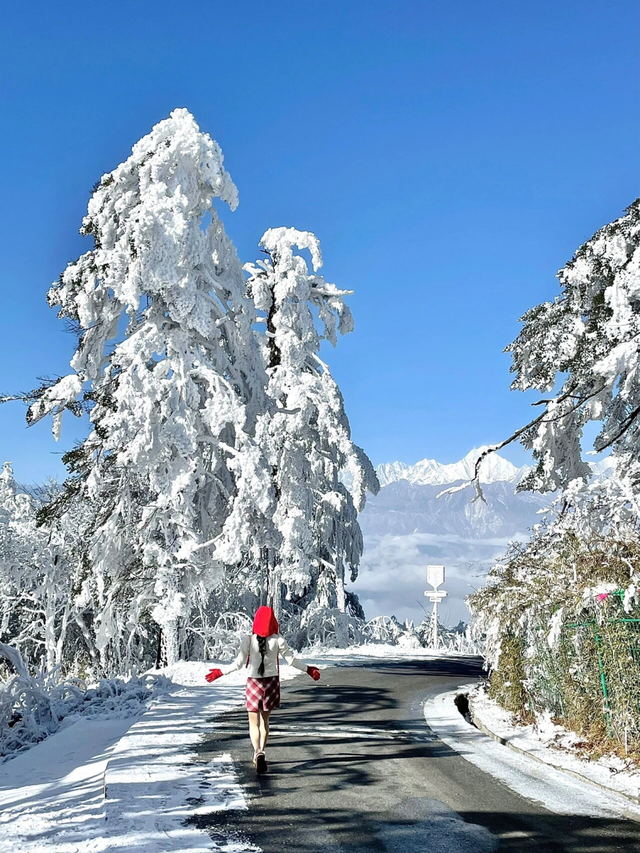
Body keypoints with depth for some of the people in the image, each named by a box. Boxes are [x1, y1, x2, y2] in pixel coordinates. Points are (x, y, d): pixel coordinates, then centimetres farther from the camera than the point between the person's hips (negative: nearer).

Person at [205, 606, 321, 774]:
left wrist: (220, 672, 2)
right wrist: (308, 669, 12)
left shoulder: (248, 639, -11)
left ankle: (258, 752, -21)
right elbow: (291, 659, -4)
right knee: (265, 719, 20)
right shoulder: (277, 640, -8)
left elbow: (239, 663, -11)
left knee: (254, 723, 3)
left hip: (253, 683, -2)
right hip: (271, 682, 2)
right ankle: (260, 753, 26)